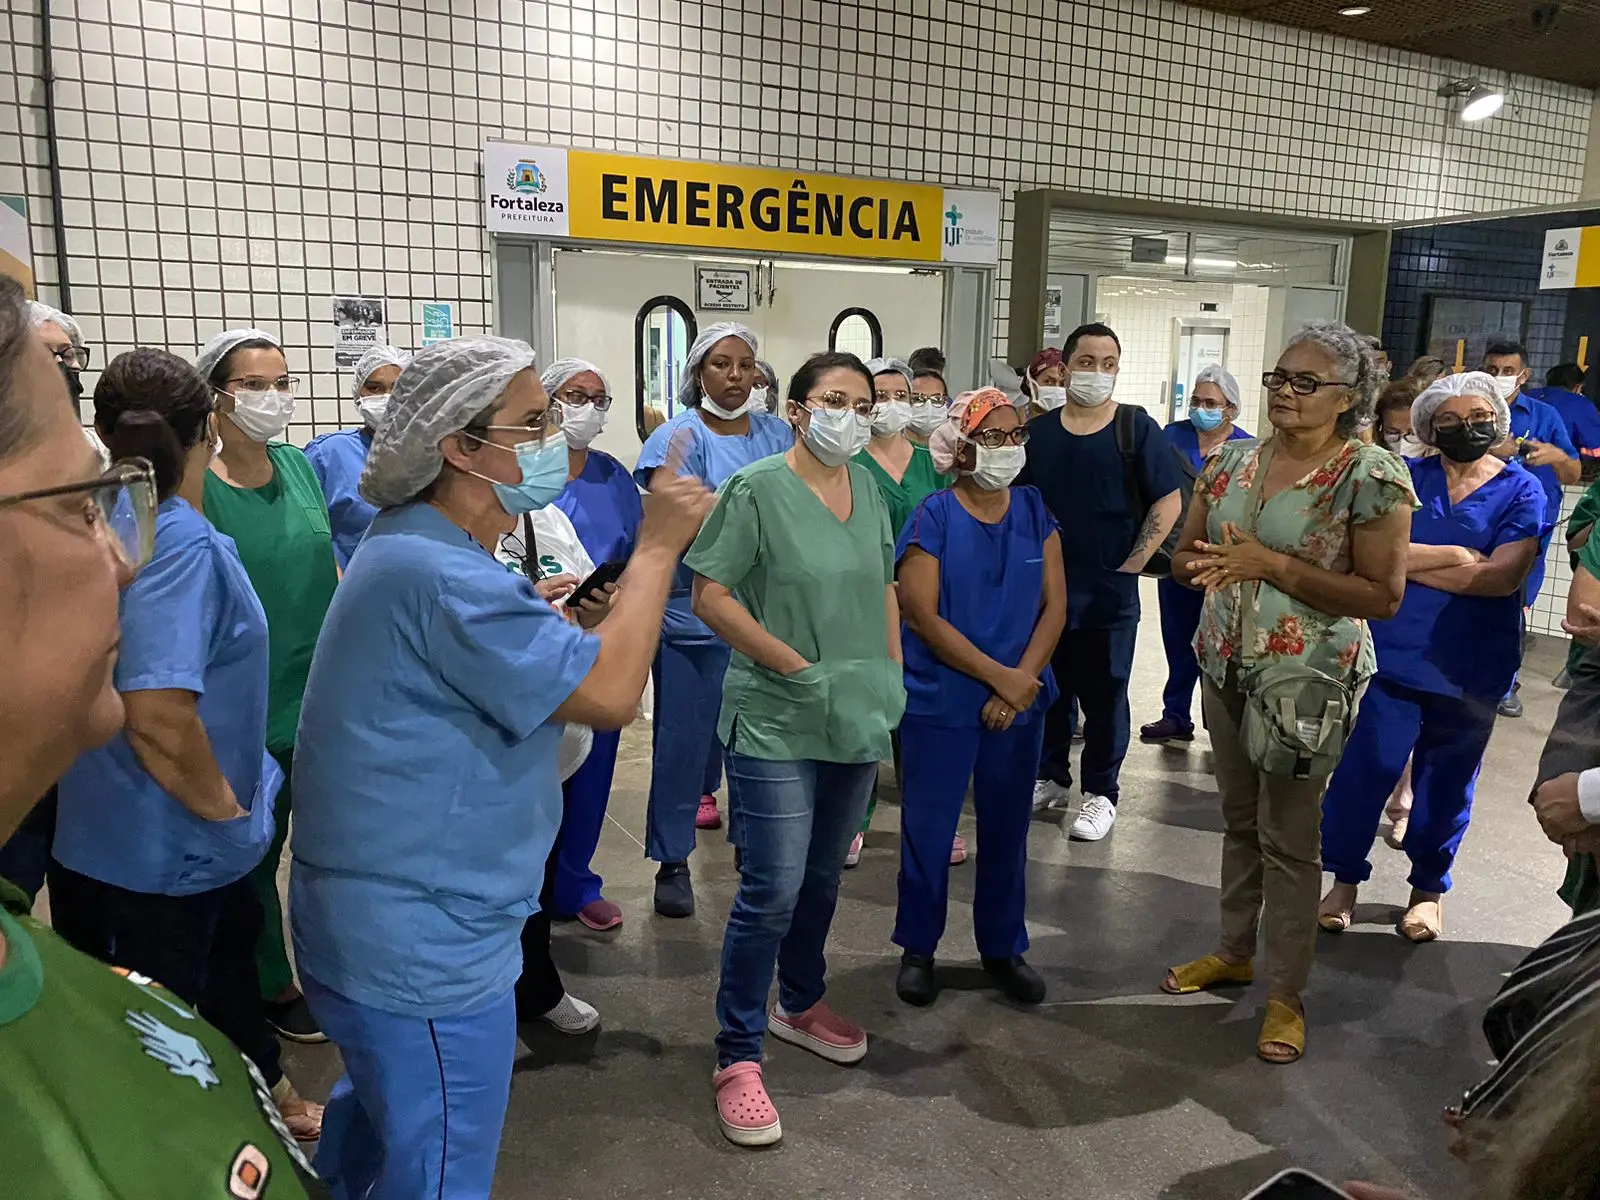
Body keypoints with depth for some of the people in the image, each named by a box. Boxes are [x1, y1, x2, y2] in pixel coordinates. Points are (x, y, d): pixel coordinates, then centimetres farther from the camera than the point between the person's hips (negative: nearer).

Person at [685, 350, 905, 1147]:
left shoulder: (867, 488, 7)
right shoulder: (756, 489, -12)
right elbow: (710, 598, -14)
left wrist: (891, 680, 8)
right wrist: (799, 668, -17)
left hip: (857, 720, 6)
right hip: (776, 722, -6)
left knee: (823, 877, 19)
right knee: (772, 891, -5)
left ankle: (799, 1004, 41)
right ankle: (737, 1057, 12)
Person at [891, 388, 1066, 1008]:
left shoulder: (1034, 511, 3)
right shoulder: (933, 517, -9)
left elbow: (1055, 606, 1)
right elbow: (921, 614, -14)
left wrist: (1021, 684, -10)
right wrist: (1000, 676, -15)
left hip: (1020, 702, 4)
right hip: (941, 702, -4)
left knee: (1007, 827, 14)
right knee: (928, 828, 6)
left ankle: (1003, 945, 31)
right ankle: (917, 948, 25)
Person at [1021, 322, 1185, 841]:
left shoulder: (1135, 428, -4)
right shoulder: (1039, 432, 4)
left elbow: (1169, 501, -5)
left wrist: (1132, 564, -9)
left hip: (1109, 592, -3)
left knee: (1104, 694, 6)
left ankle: (1100, 793, 20)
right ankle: (1051, 776, 31)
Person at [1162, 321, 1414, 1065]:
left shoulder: (1372, 477, -14)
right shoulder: (1233, 461, 4)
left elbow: (1383, 596, -17)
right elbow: (1184, 554, 10)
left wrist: (1274, 565, -23)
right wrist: (1200, 564, -15)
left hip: (1309, 679, -5)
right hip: (1225, 669, 6)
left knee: (1289, 837, 3)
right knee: (1239, 821, 19)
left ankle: (1287, 995, 19)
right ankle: (1235, 951, 36)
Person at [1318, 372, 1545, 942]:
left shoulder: (1522, 492, 0)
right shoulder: (1404, 477, 2)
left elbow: (1504, 576, -14)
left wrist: (1408, 560, -13)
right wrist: (1454, 557, -17)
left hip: (1472, 666, 1)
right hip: (1393, 654, -1)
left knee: (1446, 780, 13)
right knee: (1366, 766, -2)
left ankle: (1429, 887, 32)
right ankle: (1344, 878, 17)